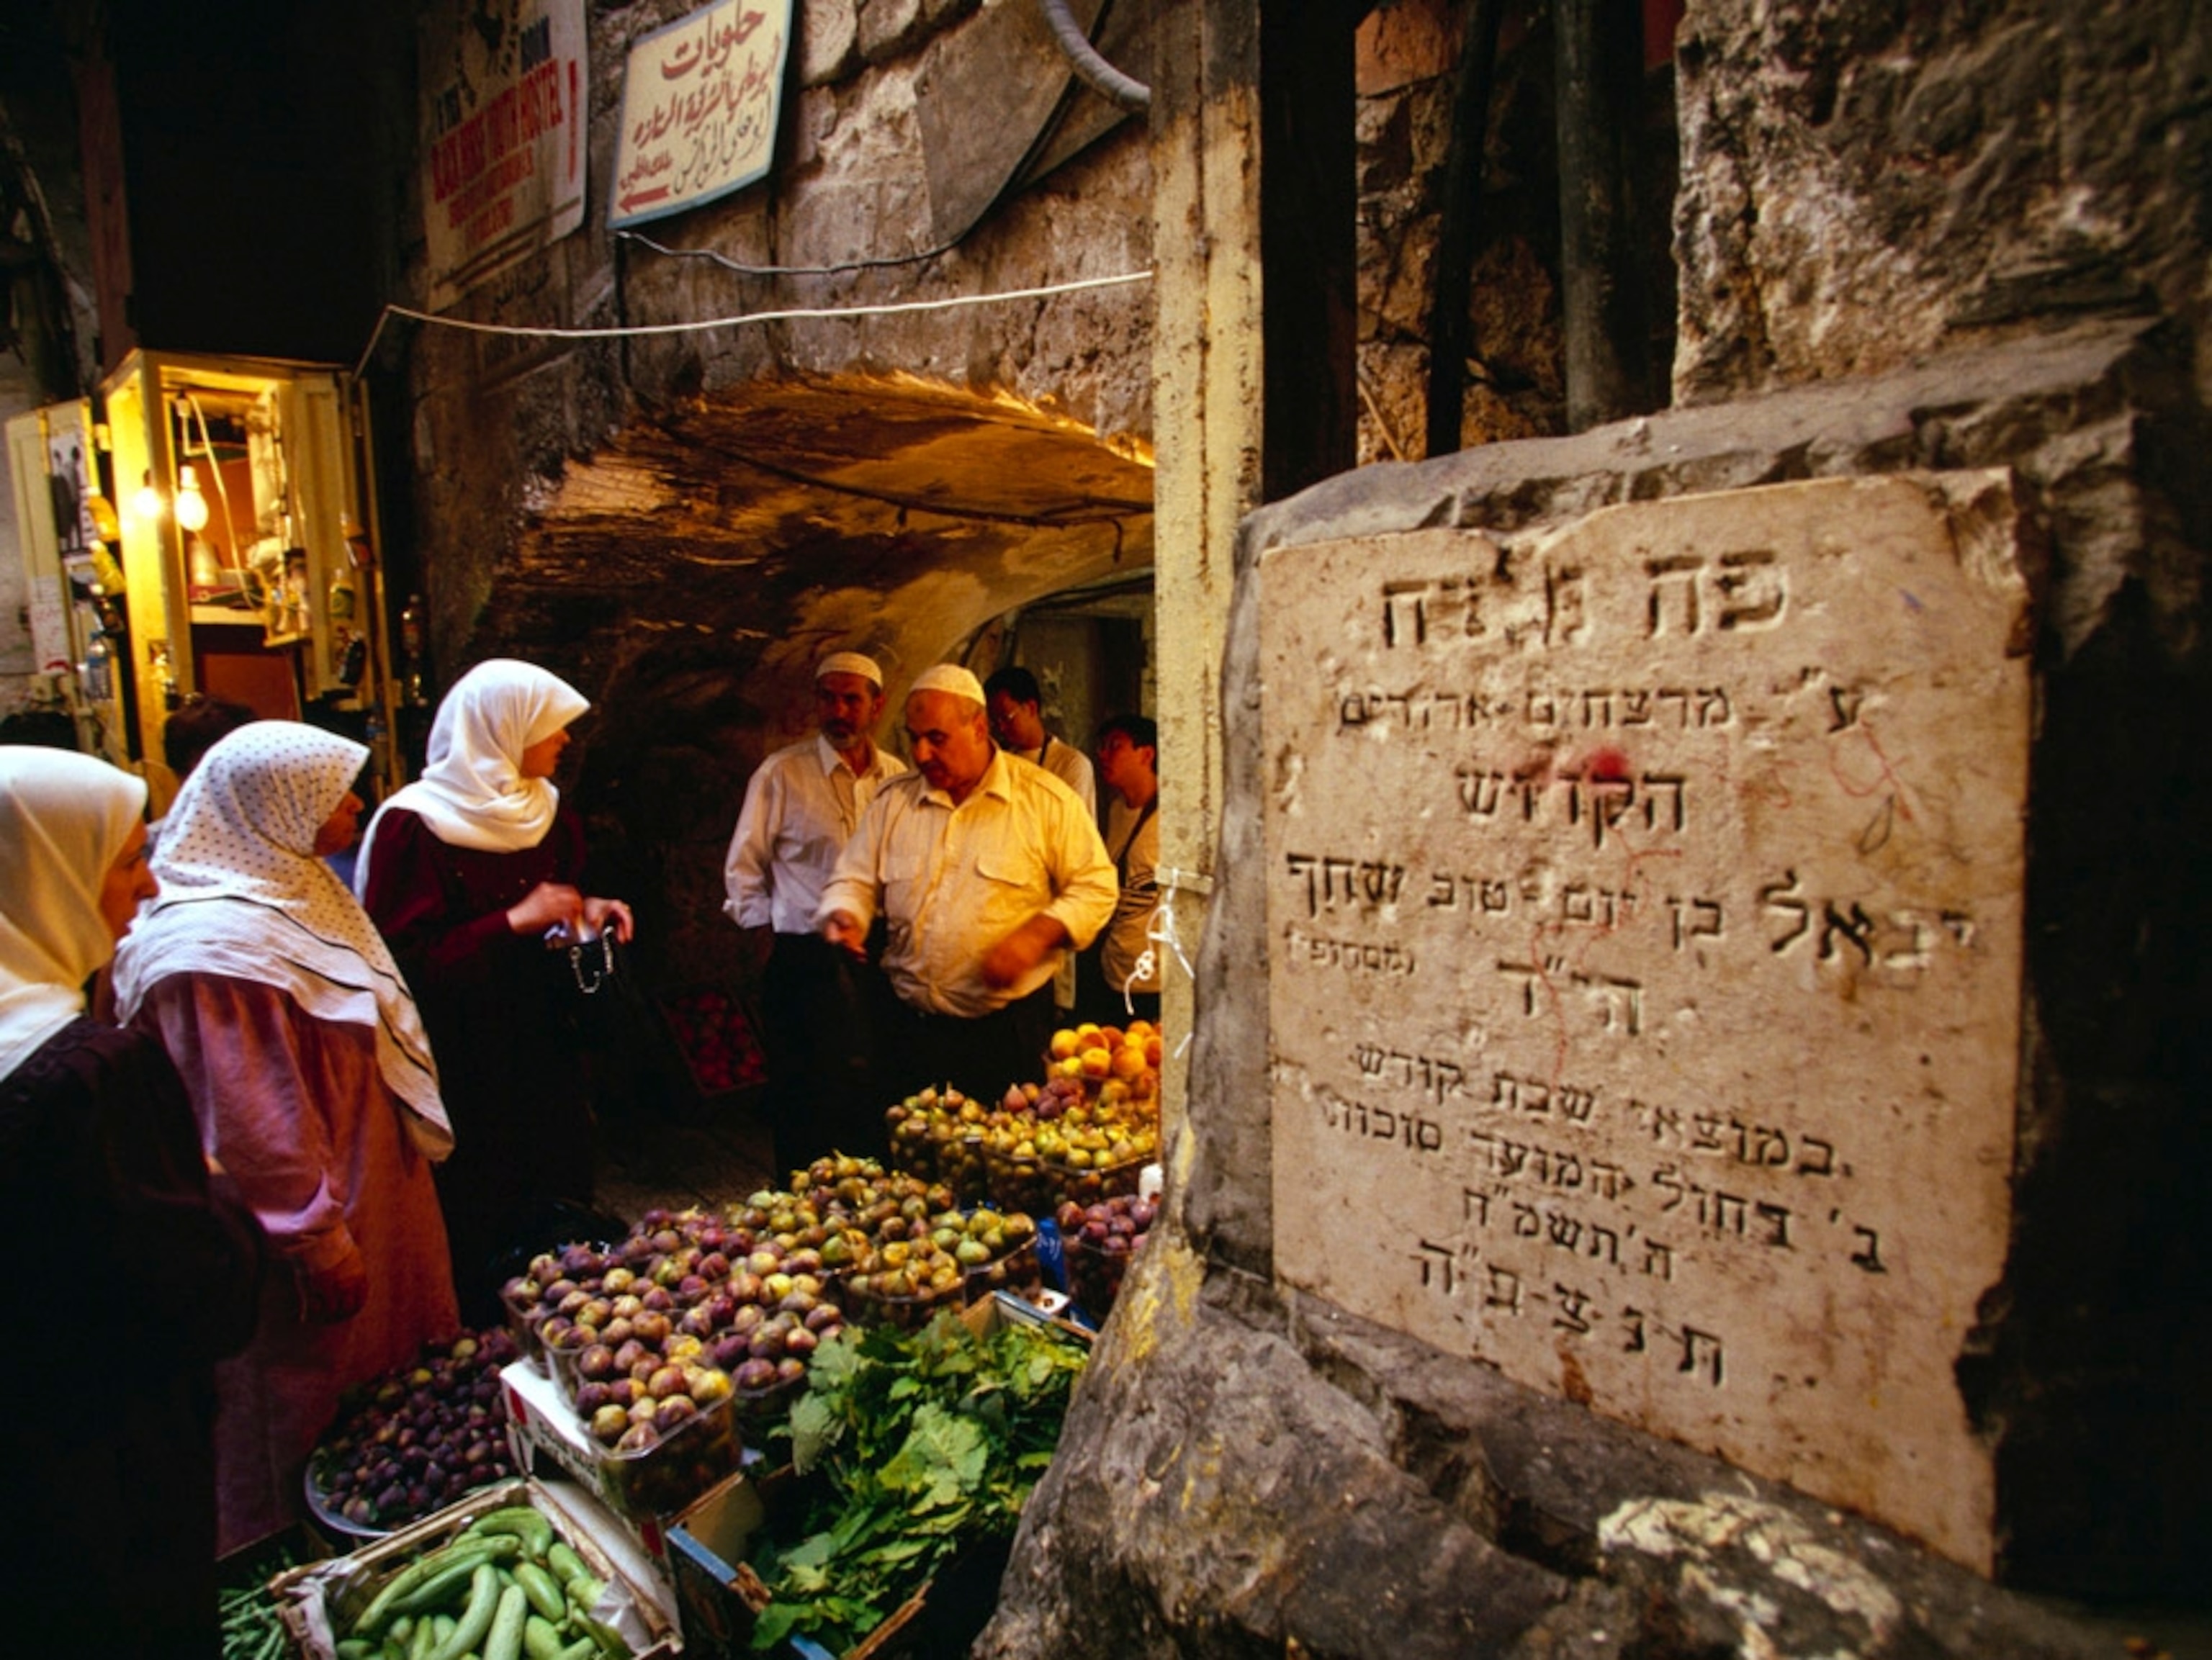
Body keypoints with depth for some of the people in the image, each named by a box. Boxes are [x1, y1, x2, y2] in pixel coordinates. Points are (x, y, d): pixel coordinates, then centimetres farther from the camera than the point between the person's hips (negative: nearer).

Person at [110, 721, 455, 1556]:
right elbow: (253, 1121, -25)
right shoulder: (218, 942, -26)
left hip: (367, 1190, 10)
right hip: (316, 1219, -10)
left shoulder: (289, 894, 5)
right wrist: (319, 1245, -20)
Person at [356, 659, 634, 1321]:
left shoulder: (548, 812, 8)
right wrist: (514, 923, -22)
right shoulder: (413, 826, -13)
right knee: (480, 1233, 3)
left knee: (561, 1214, 13)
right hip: (466, 1063, -6)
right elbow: (401, 959, -18)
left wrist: (589, 913, 2)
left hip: (548, 1049, 6)